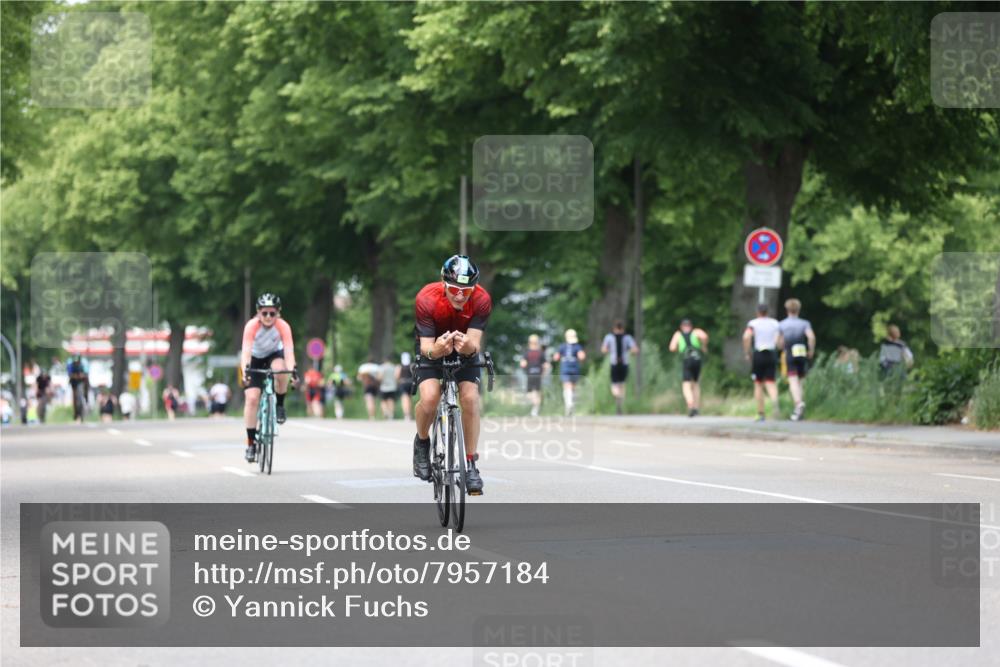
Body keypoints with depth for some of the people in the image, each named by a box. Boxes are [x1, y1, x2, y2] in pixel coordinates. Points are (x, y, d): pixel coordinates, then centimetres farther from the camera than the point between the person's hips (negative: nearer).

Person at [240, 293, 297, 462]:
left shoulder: (283, 326, -27)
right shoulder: (252, 326, -29)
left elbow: (289, 351, -35)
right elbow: (246, 351, -38)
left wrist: (292, 370, -52)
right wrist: (245, 371, -55)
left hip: (275, 355, 0)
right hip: (256, 359, 0)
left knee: (280, 370, -36)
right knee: (252, 398, -16)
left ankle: (279, 405, -8)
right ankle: (251, 442, -6)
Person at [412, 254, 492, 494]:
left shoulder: (482, 300, -29)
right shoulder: (427, 299, -32)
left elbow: (475, 343, -32)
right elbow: (426, 346, -30)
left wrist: (469, 346, -56)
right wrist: (436, 350, -54)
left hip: (465, 350, 1)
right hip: (432, 349, -1)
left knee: (470, 398, -20)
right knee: (429, 398, -25)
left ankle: (470, 463, -6)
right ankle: (422, 442, 5)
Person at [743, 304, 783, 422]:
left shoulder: (753, 323, 0)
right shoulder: (775, 323, 8)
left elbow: (746, 336, -18)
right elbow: (780, 343, 1)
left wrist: (746, 353, -9)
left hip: (759, 354, -2)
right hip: (772, 354, 2)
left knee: (758, 384, 8)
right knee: (770, 382, 3)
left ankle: (761, 414, 7)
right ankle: (775, 402, -29)